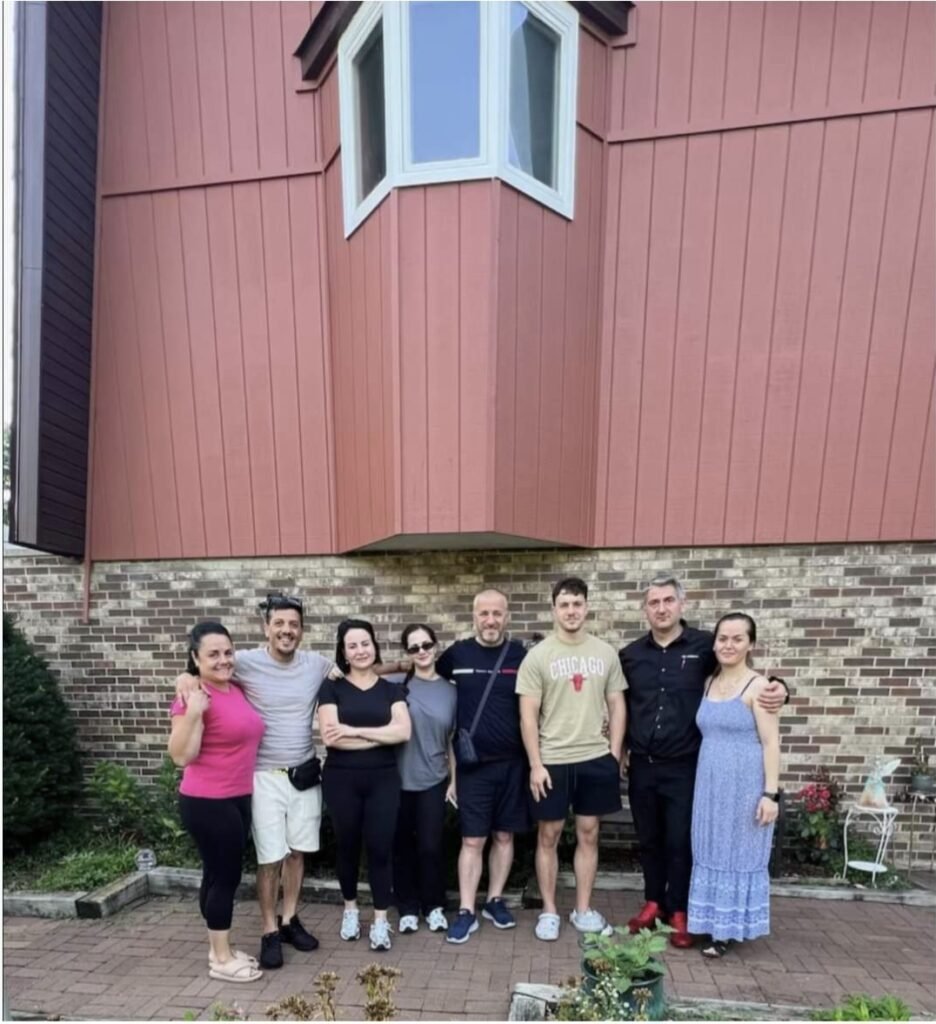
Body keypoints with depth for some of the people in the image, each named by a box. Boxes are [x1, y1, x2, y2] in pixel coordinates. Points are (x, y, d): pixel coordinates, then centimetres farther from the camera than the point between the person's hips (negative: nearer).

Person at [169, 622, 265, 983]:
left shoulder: (236, 690, 5)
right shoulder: (195, 698, -18)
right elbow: (181, 756, -19)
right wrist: (192, 713, -33)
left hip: (237, 799, 8)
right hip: (206, 802, -8)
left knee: (220, 874, 17)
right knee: (224, 875, 2)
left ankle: (219, 949, 30)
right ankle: (221, 959, 17)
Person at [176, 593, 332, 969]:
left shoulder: (317, 665, -1)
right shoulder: (247, 663, -12)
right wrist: (185, 677, -29)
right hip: (266, 777, -3)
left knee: (297, 851, 15)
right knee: (270, 858, 4)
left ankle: (289, 920, 35)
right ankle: (270, 932, 24)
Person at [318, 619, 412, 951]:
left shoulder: (391, 689, 6)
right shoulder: (332, 688, 0)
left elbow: (403, 731, -9)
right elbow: (330, 736, -13)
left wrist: (354, 730, -14)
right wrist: (381, 735, -11)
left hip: (383, 779, 1)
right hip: (341, 780, -1)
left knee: (380, 847, 1)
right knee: (348, 846, 12)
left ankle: (381, 920, 16)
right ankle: (350, 909, 34)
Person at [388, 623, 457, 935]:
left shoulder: (450, 690, 2)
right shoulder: (396, 684, -7)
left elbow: (452, 740, 7)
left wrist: (454, 780, 6)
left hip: (434, 780, 1)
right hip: (398, 778, -1)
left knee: (431, 846, 5)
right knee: (402, 846, 10)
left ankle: (434, 906, 26)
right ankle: (408, 908, 27)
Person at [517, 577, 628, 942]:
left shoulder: (606, 653, 2)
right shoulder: (538, 656, -7)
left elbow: (617, 706, 7)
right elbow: (528, 715, -7)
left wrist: (614, 754, 1)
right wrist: (535, 765, -10)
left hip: (596, 759, 3)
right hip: (552, 761, -2)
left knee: (588, 833, 12)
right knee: (548, 835, 8)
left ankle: (583, 910, 27)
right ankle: (549, 911, 24)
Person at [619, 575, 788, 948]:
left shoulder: (704, 646, -6)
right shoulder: (631, 654, 4)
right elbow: (621, 706, 14)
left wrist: (777, 687, -18)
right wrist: (620, 748, 9)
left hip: (684, 767, -3)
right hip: (642, 766, 3)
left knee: (681, 842, 7)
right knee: (649, 840, 15)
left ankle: (679, 912, 24)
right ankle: (653, 902, 33)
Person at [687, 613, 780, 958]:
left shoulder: (757, 686, -11)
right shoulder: (709, 683, 7)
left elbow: (771, 743, -13)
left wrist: (770, 792, -17)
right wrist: (703, 781, 10)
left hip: (745, 784, -6)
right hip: (710, 783, 6)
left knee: (739, 855, 7)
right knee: (711, 854, 13)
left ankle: (729, 929, 19)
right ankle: (713, 924, 27)